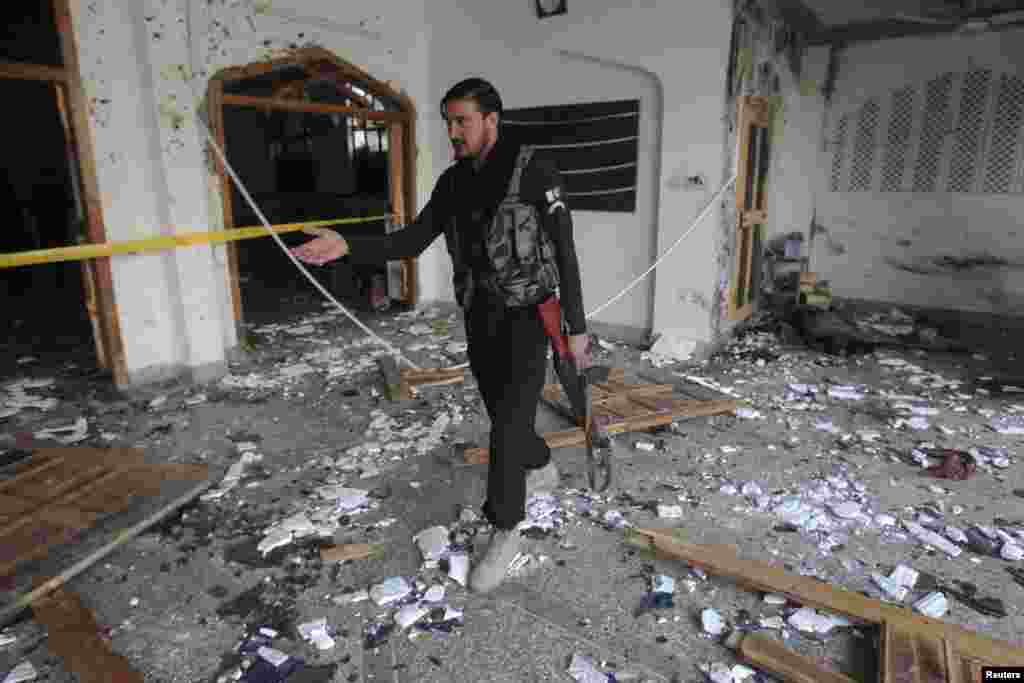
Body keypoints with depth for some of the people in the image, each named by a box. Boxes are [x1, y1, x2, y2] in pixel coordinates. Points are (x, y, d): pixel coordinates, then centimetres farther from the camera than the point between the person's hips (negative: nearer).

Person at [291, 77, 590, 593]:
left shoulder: (535, 171, -14)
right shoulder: (453, 182, 5)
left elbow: (564, 251, -12)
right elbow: (412, 241, 4)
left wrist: (576, 328, -12)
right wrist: (347, 247, -11)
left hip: (526, 317, -6)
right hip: (478, 317, 7)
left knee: (507, 425, -10)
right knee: (505, 413, 19)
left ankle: (504, 533, 7)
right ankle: (542, 468, 48)